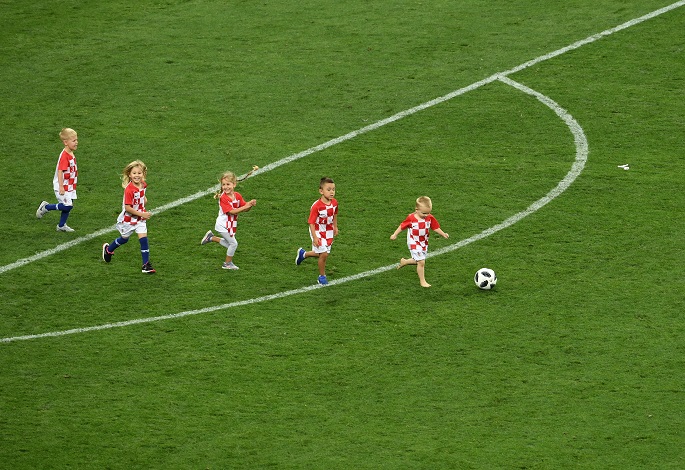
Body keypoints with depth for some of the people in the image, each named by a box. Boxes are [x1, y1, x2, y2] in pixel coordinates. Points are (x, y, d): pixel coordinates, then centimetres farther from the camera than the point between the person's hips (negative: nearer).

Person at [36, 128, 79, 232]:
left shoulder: (71, 155, 7)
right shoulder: (64, 156, -23)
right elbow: (60, 171, -26)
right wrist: (61, 187, -29)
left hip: (69, 186, 9)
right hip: (63, 187, -9)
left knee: (68, 206, 13)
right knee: (67, 206, -12)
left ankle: (62, 225, 26)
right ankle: (46, 207, 4)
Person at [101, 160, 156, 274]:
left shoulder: (143, 185, -6)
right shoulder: (129, 189, -29)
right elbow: (127, 208, -28)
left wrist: (144, 199, -1)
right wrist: (142, 214, -26)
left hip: (140, 218, 4)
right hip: (128, 218, -4)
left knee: (143, 239, -7)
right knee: (124, 238, 18)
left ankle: (146, 264, -1)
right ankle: (108, 249, 47)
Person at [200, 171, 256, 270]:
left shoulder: (237, 196, -3)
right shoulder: (223, 198, -23)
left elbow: (245, 209, 0)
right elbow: (231, 211, -29)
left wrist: (251, 205, -22)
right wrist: (245, 207, -32)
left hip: (231, 225, 8)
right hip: (223, 225, -8)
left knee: (229, 244, 21)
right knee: (233, 243, -4)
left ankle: (211, 237, 33)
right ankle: (228, 263, 13)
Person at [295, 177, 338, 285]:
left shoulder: (334, 203, -8)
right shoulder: (316, 206, -27)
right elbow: (311, 222, -23)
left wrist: (335, 227, 18)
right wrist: (314, 237, -26)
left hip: (329, 232, 6)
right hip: (318, 231, -6)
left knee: (322, 254, 16)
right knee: (323, 254, -10)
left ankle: (303, 254, 43)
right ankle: (322, 276, 12)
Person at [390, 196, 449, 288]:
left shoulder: (430, 218, -9)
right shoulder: (411, 218, -20)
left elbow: (435, 227, -3)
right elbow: (402, 226, -7)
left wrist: (443, 234, -18)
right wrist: (395, 234, 0)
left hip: (424, 243, 6)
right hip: (414, 244, -6)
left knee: (419, 261, 18)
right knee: (421, 262, -11)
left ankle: (404, 262, 44)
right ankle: (422, 281, 3)